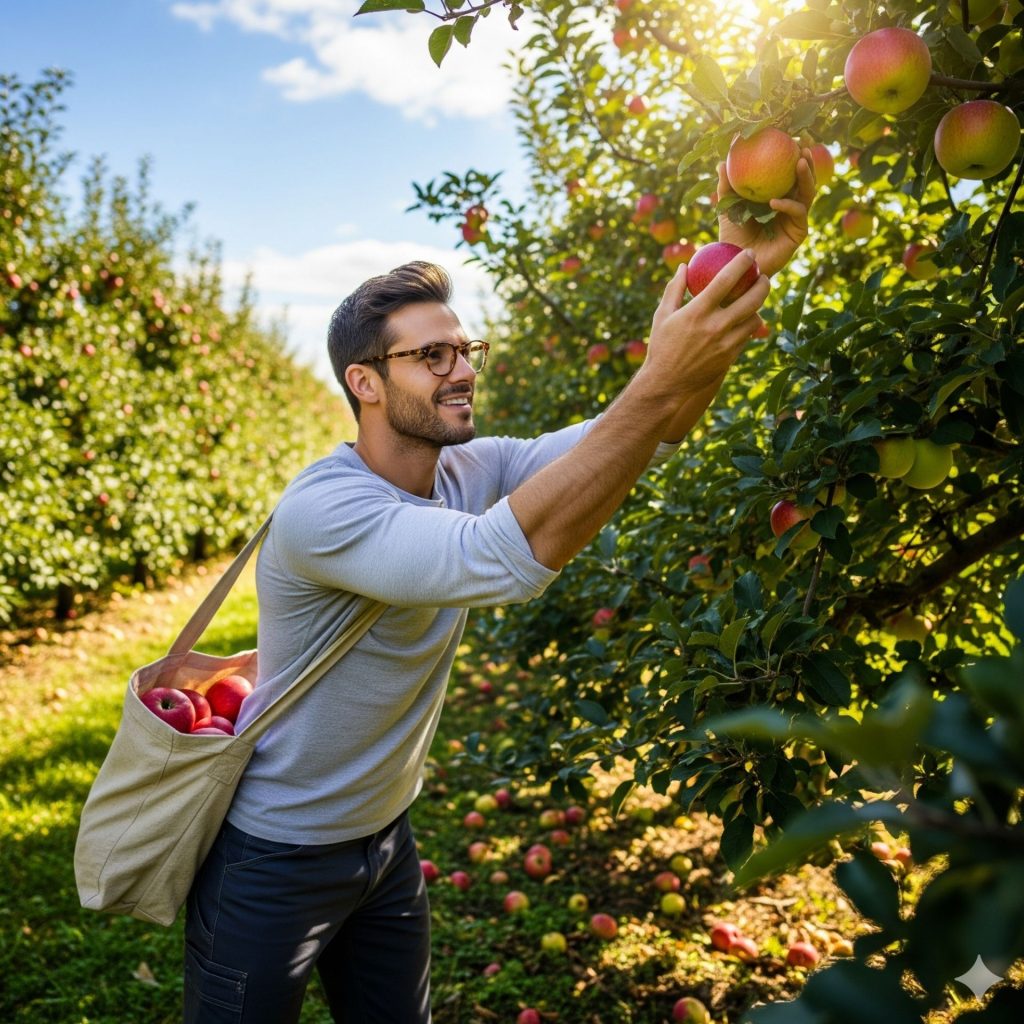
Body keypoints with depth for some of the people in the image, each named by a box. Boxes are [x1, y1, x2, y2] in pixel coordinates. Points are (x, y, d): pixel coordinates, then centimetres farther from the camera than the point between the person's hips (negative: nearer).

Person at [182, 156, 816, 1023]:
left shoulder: (471, 471, -8)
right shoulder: (319, 511, -29)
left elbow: (644, 433, -17)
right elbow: (509, 554, -44)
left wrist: (744, 269, -32)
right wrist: (660, 381, -48)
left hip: (384, 837, 6)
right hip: (271, 860, -6)